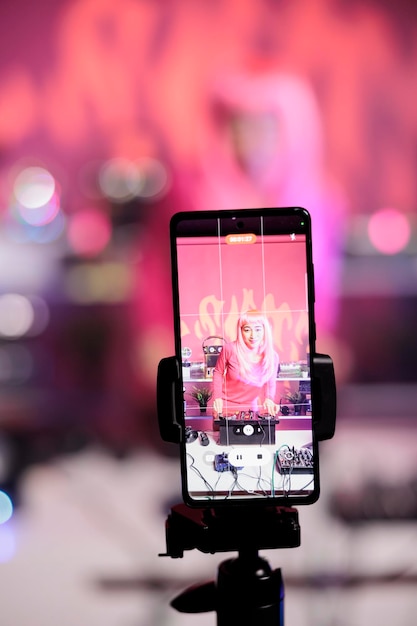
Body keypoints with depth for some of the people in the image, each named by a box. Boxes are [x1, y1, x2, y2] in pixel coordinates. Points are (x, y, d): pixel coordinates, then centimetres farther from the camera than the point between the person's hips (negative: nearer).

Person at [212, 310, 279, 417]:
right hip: (225, 406, -2)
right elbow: (218, 372, -2)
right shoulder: (230, 349, -20)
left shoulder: (272, 357, -12)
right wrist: (217, 397, -10)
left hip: (250, 407, 2)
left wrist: (269, 399, -12)